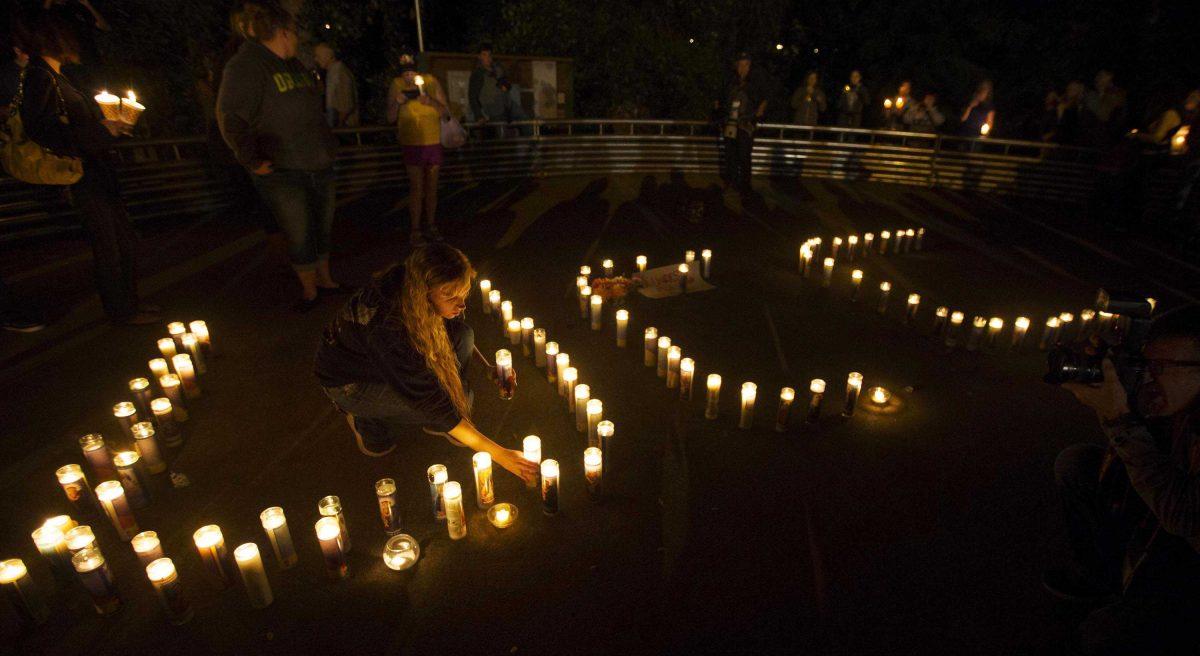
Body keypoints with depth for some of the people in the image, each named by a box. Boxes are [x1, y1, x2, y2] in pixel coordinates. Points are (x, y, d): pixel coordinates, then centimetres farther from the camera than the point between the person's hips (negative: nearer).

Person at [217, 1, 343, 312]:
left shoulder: (295, 66, 14)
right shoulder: (244, 67, -12)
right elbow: (230, 119, -18)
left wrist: (327, 145, 20)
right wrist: (253, 162, -18)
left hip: (319, 166, 8)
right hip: (282, 173, -7)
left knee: (323, 228, 15)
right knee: (299, 236, 0)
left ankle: (324, 279, 30)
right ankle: (308, 290, 16)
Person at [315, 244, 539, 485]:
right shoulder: (388, 328, -43)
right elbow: (431, 402, -39)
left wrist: (487, 367, -6)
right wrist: (498, 453, -38)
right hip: (349, 381, -6)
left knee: (461, 337, -17)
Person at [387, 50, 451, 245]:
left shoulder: (431, 81, -1)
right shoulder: (397, 85, -2)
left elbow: (446, 113, -2)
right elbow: (390, 119, 0)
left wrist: (431, 101, -20)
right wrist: (397, 103, -18)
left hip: (433, 142, 2)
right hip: (412, 143, -2)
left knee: (431, 187, 8)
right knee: (416, 188, -6)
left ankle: (430, 226, 19)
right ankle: (415, 230, 1)